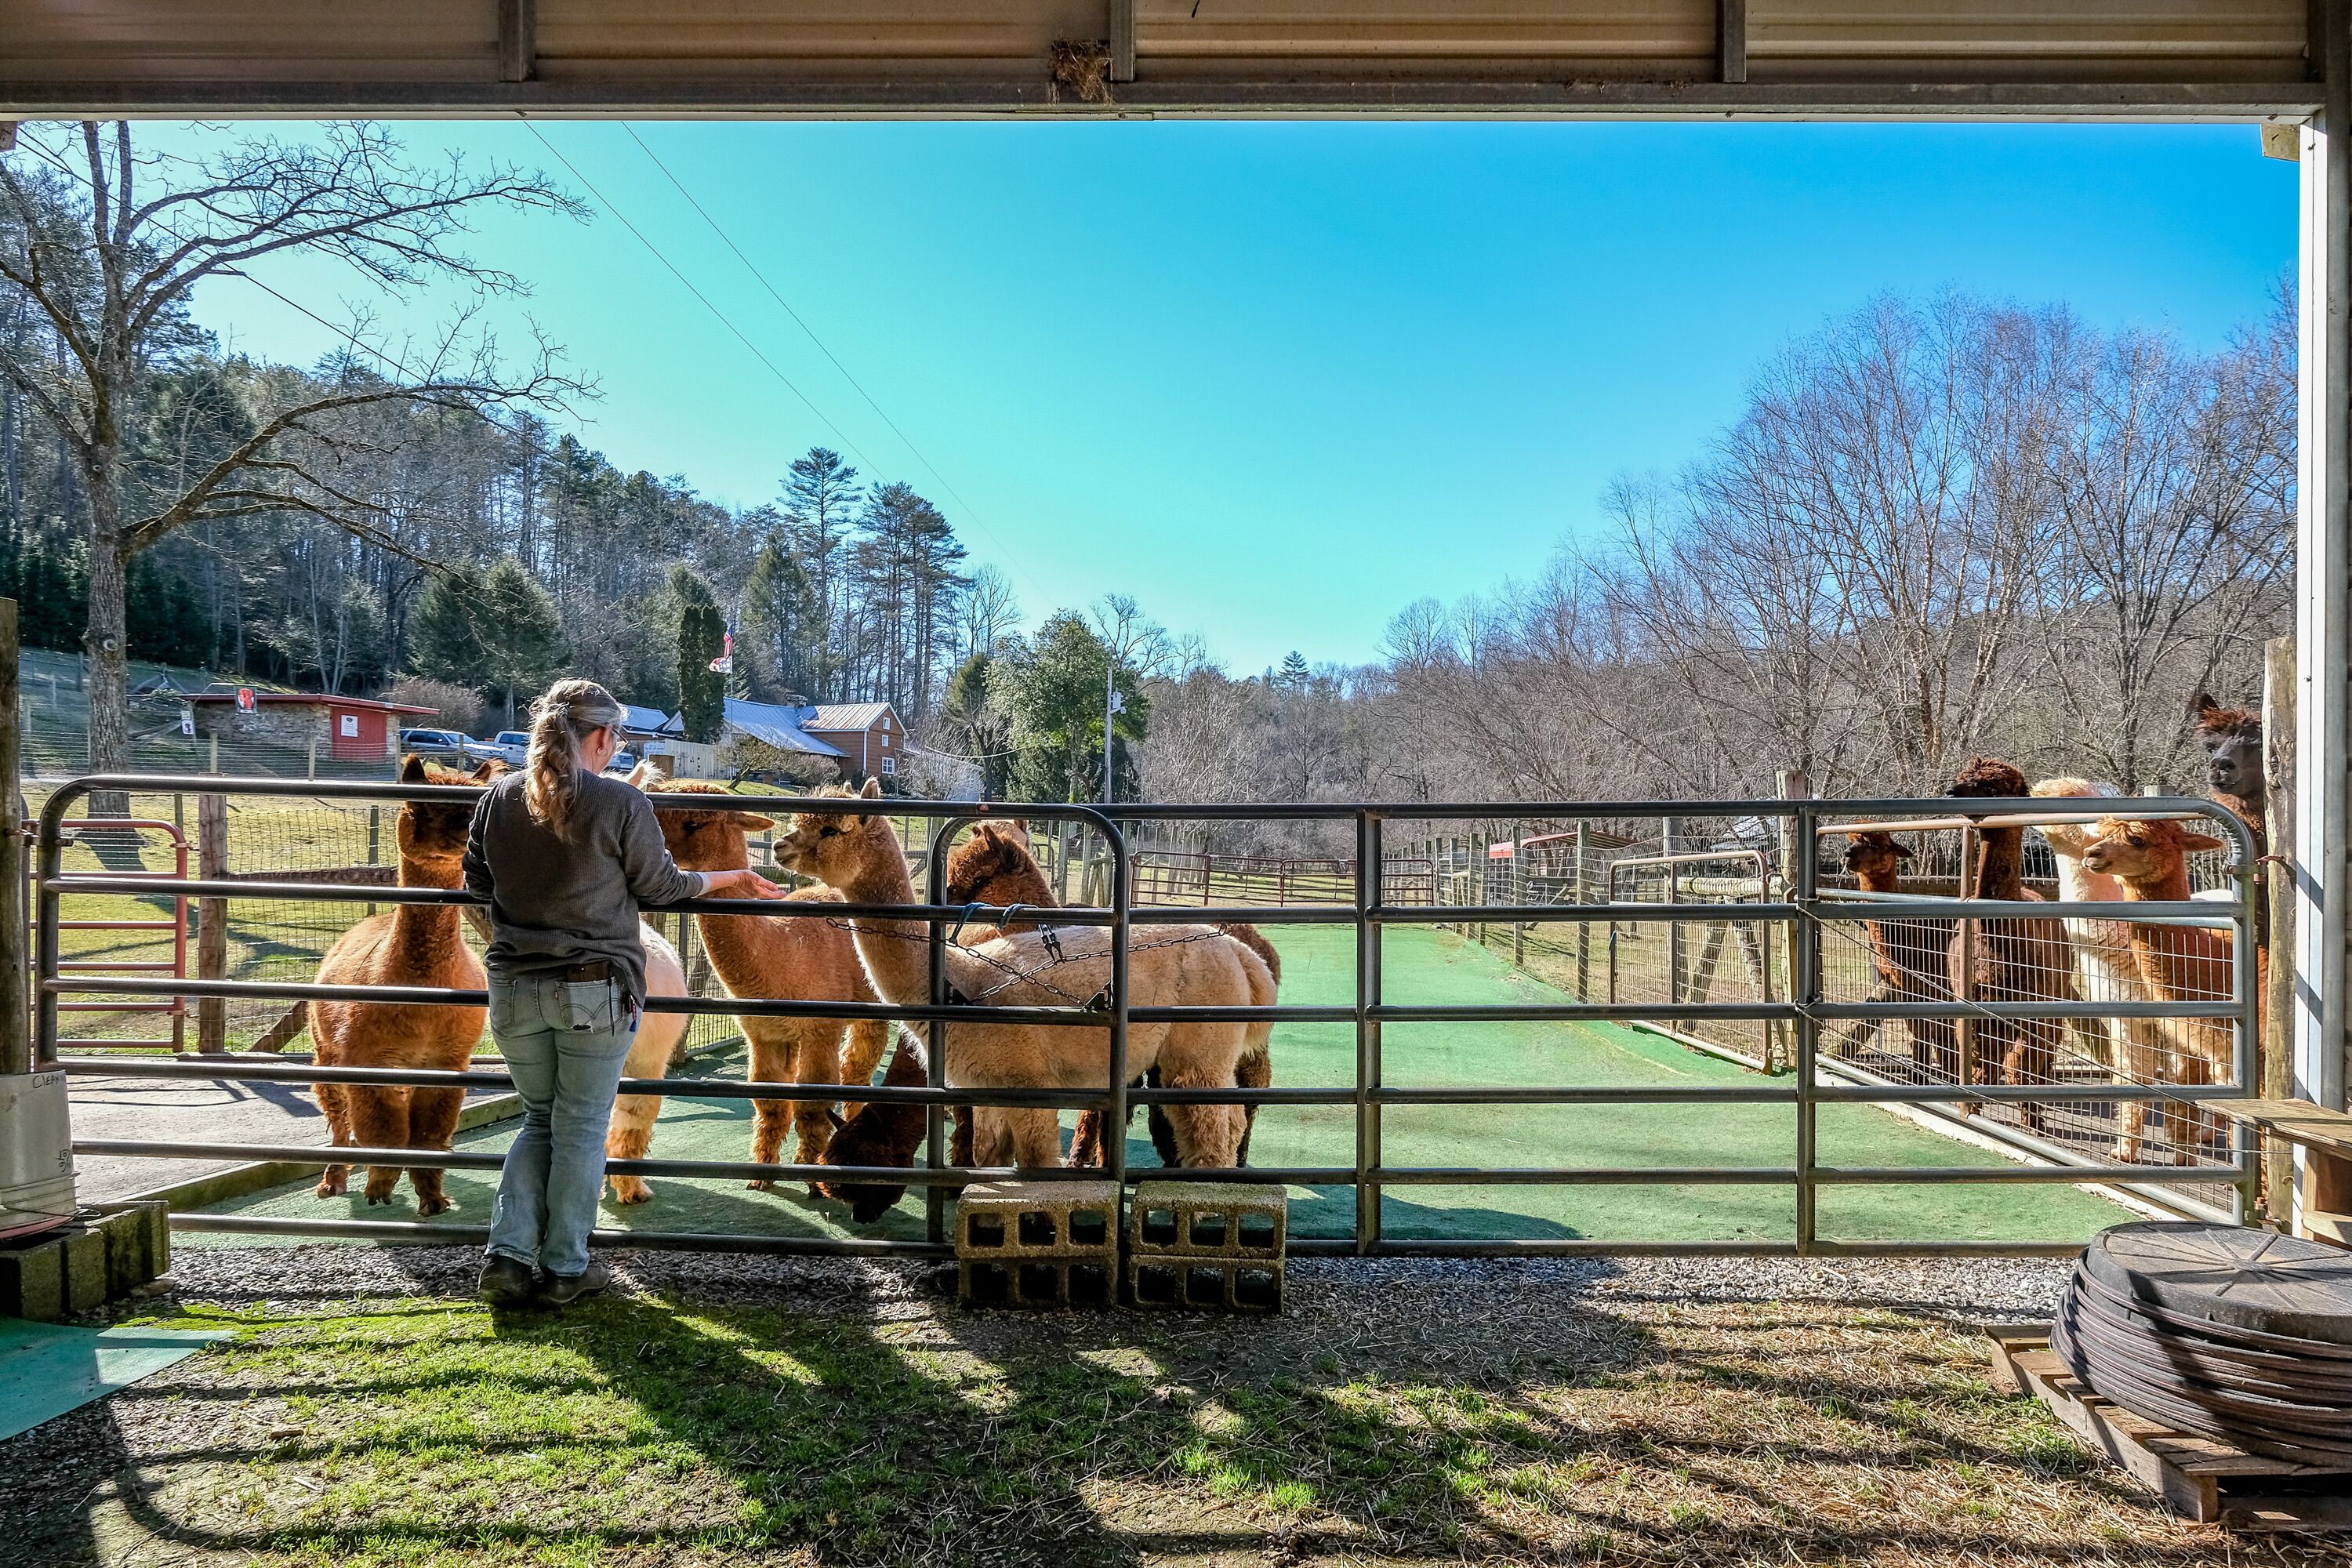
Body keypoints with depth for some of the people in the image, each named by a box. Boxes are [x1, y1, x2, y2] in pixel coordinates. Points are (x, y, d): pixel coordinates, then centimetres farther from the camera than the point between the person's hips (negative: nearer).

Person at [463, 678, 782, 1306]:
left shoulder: (498, 797, 2)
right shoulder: (622, 802, -12)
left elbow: (476, 883, 13)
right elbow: (661, 885, -2)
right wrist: (735, 877, 12)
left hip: (514, 988, 4)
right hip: (595, 990, -4)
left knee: (539, 1119, 21)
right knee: (582, 1128, 9)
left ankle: (508, 1256, 15)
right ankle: (566, 1269, 19)